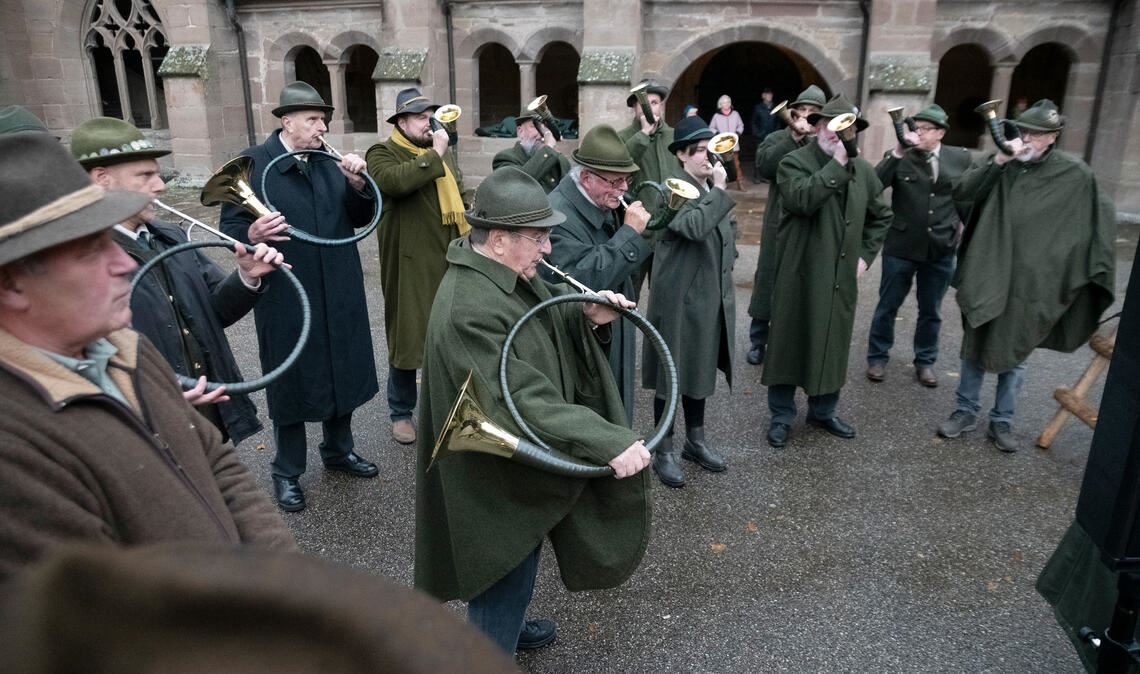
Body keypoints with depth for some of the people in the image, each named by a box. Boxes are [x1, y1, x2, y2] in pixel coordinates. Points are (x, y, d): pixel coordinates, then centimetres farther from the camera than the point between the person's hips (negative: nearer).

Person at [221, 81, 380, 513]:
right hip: (285, 298, -5)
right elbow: (230, 227, -9)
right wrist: (253, 235, -31)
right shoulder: (251, 163, -8)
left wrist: (357, 185, -12)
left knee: (343, 373, 17)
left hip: (339, 294, 5)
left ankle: (338, 450, 40)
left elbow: (360, 219, 6)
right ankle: (287, 472, 27)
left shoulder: (330, 162, 7)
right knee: (291, 383, 8)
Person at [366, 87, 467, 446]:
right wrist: (434, 154, -20)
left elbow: (459, 193, 27)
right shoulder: (382, 154, -6)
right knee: (408, 335, 2)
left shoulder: (443, 153, 17)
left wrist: (468, 230, 13)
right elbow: (394, 180, -29)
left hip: (449, 261, 6)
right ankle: (401, 413, 18)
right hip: (410, 266, -6)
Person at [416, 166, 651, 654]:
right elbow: (526, 401, -35)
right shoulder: (469, 311, -32)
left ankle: (506, 626, 55)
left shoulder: (511, 272, -3)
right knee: (503, 573, 11)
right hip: (499, 477, -10)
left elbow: (545, 326, 11)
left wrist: (587, 317, -10)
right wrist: (609, 442, -37)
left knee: (519, 561, 30)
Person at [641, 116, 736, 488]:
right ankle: (664, 452, 17)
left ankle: (695, 442, 33)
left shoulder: (713, 188, 9)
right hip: (679, 299, -7)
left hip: (711, 296, 8)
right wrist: (718, 190, -22)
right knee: (672, 375, 4)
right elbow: (694, 228, -31)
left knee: (700, 371, 18)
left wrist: (726, 268, 15)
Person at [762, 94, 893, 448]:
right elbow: (803, 199, -27)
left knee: (833, 345, 14)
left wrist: (865, 254, 11)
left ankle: (823, 411, 31)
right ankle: (781, 416, 18)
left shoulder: (864, 170, 10)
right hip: (800, 276, -5)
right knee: (789, 343, 4)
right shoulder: (795, 162, -6)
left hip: (842, 277, 5)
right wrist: (837, 163, -23)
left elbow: (881, 215, 22)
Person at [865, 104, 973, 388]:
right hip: (901, 245, -2)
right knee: (888, 306, 8)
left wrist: (963, 220, 3)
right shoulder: (899, 157, -4)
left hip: (941, 248, 2)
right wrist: (898, 152, -25)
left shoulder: (961, 158, 2)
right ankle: (877, 357, 23)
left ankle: (925, 361, 28)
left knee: (931, 310, 13)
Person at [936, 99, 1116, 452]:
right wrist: (997, 161, -20)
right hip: (985, 274, 1)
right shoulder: (1001, 162, 1)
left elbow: (1103, 216, 5)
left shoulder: (1075, 174, -3)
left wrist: (1098, 266, -1)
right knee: (974, 347, 10)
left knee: (1014, 353, 9)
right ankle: (966, 411, 24)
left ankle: (1002, 421, 23)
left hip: (1028, 281, -1)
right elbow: (961, 192, -10)